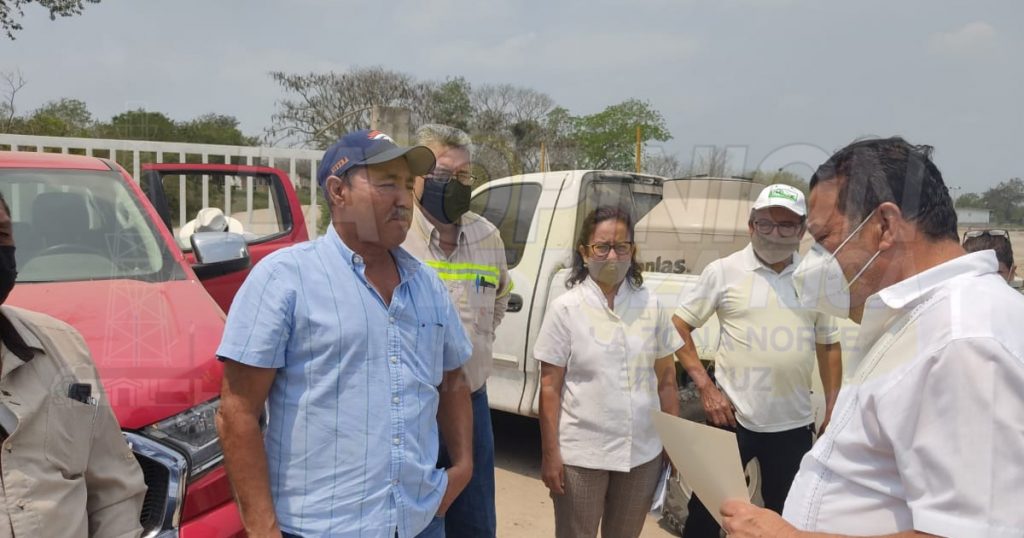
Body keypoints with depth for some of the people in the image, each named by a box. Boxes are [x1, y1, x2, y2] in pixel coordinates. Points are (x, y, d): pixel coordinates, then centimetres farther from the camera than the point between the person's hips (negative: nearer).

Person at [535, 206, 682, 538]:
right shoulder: (565, 309, -7)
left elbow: (666, 380, 6)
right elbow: (549, 388, -6)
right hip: (581, 455, -3)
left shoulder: (651, 306, 1)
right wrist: (550, 454, -9)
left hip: (643, 454, 3)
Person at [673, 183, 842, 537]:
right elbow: (678, 327, -2)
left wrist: (833, 411, 8)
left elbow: (828, 345, 13)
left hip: (794, 424, 3)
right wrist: (705, 387, -10)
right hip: (732, 417, -3)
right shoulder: (724, 271, -5)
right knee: (708, 509, 9)